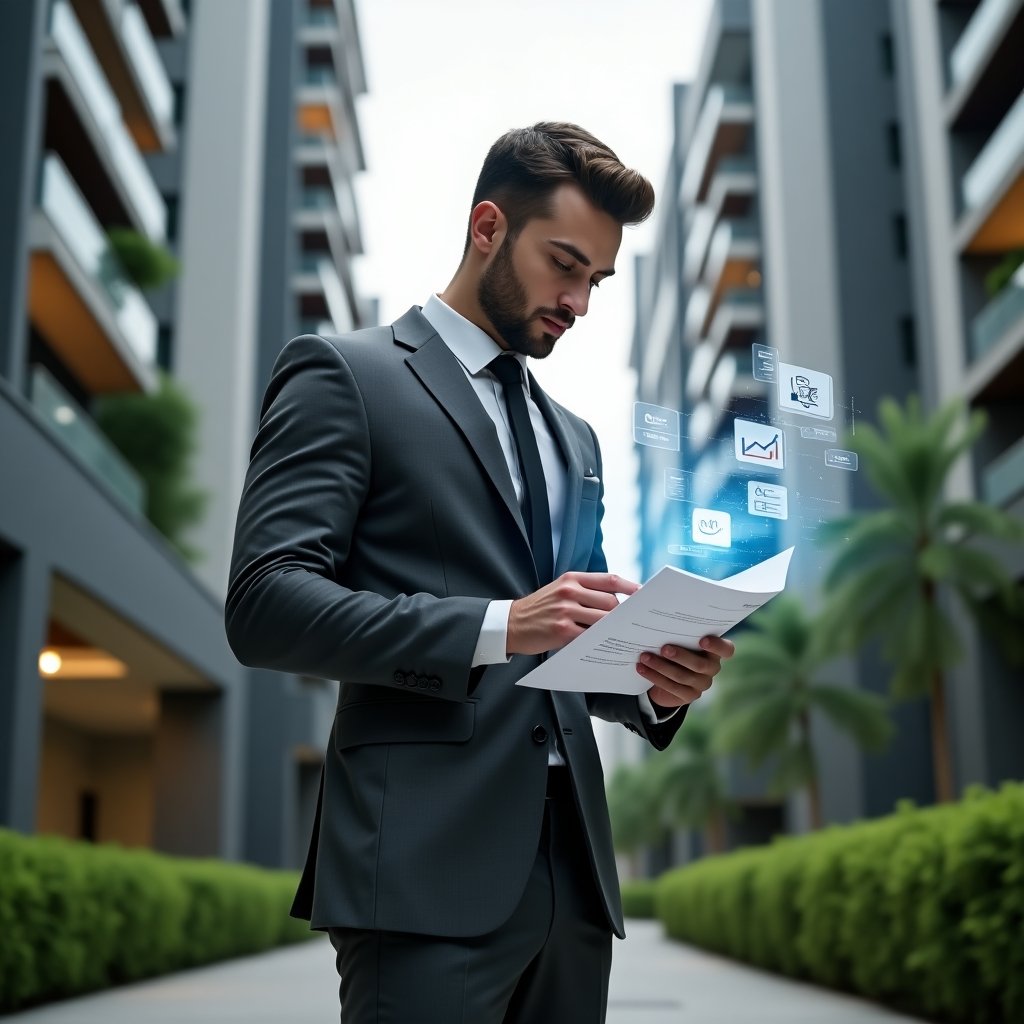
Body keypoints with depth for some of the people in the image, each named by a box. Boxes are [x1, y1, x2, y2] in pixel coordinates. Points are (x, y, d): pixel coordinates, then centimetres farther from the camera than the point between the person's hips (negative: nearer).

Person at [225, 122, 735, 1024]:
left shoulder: (573, 438, 22)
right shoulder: (345, 375, 1)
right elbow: (265, 603, -11)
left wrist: (654, 685, 0)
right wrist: (499, 626, -20)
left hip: (571, 869, 7)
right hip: (430, 864, -6)